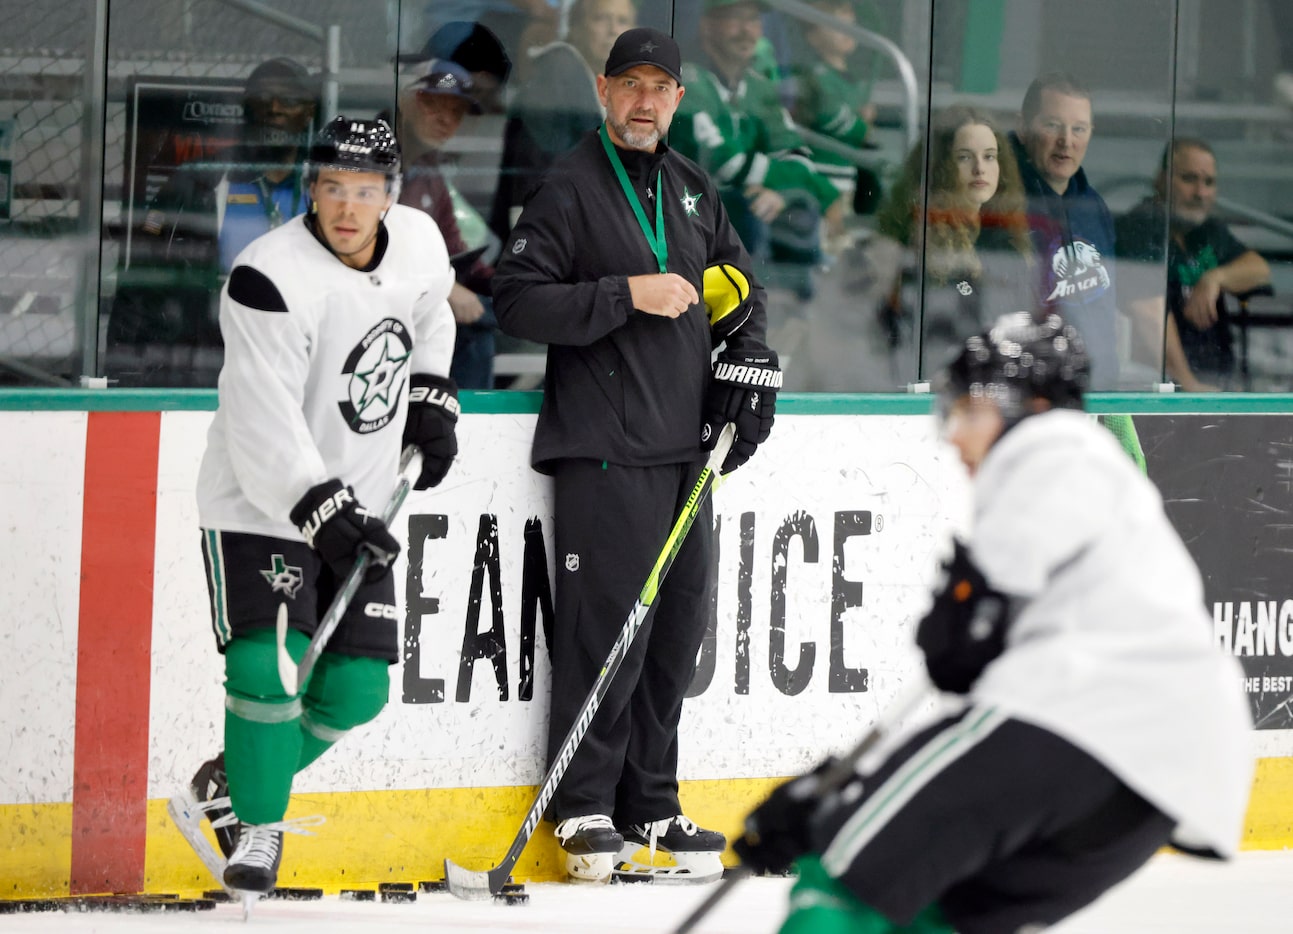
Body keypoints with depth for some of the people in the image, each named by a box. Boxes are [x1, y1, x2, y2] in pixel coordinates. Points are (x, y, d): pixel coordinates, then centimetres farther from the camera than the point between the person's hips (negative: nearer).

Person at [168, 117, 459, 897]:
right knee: (270, 667, -21)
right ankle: (257, 830, 0)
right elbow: (264, 424, -26)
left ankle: (226, 790, 24)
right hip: (261, 506, -7)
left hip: (355, 504, 7)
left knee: (357, 687, 3)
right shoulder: (273, 278, -23)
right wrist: (322, 511, -32)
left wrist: (430, 399, 12)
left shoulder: (419, 243, -1)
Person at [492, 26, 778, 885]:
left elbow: (736, 283, 27)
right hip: (605, 449, -7)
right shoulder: (571, 188, -5)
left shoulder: (692, 188, 16)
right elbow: (518, 299, -12)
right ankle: (586, 811, 0)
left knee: (679, 623, 7)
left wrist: (748, 366, 12)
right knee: (608, 625, -10)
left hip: (686, 447, 7)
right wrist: (627, 294, -18)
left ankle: (652, 806, 16)